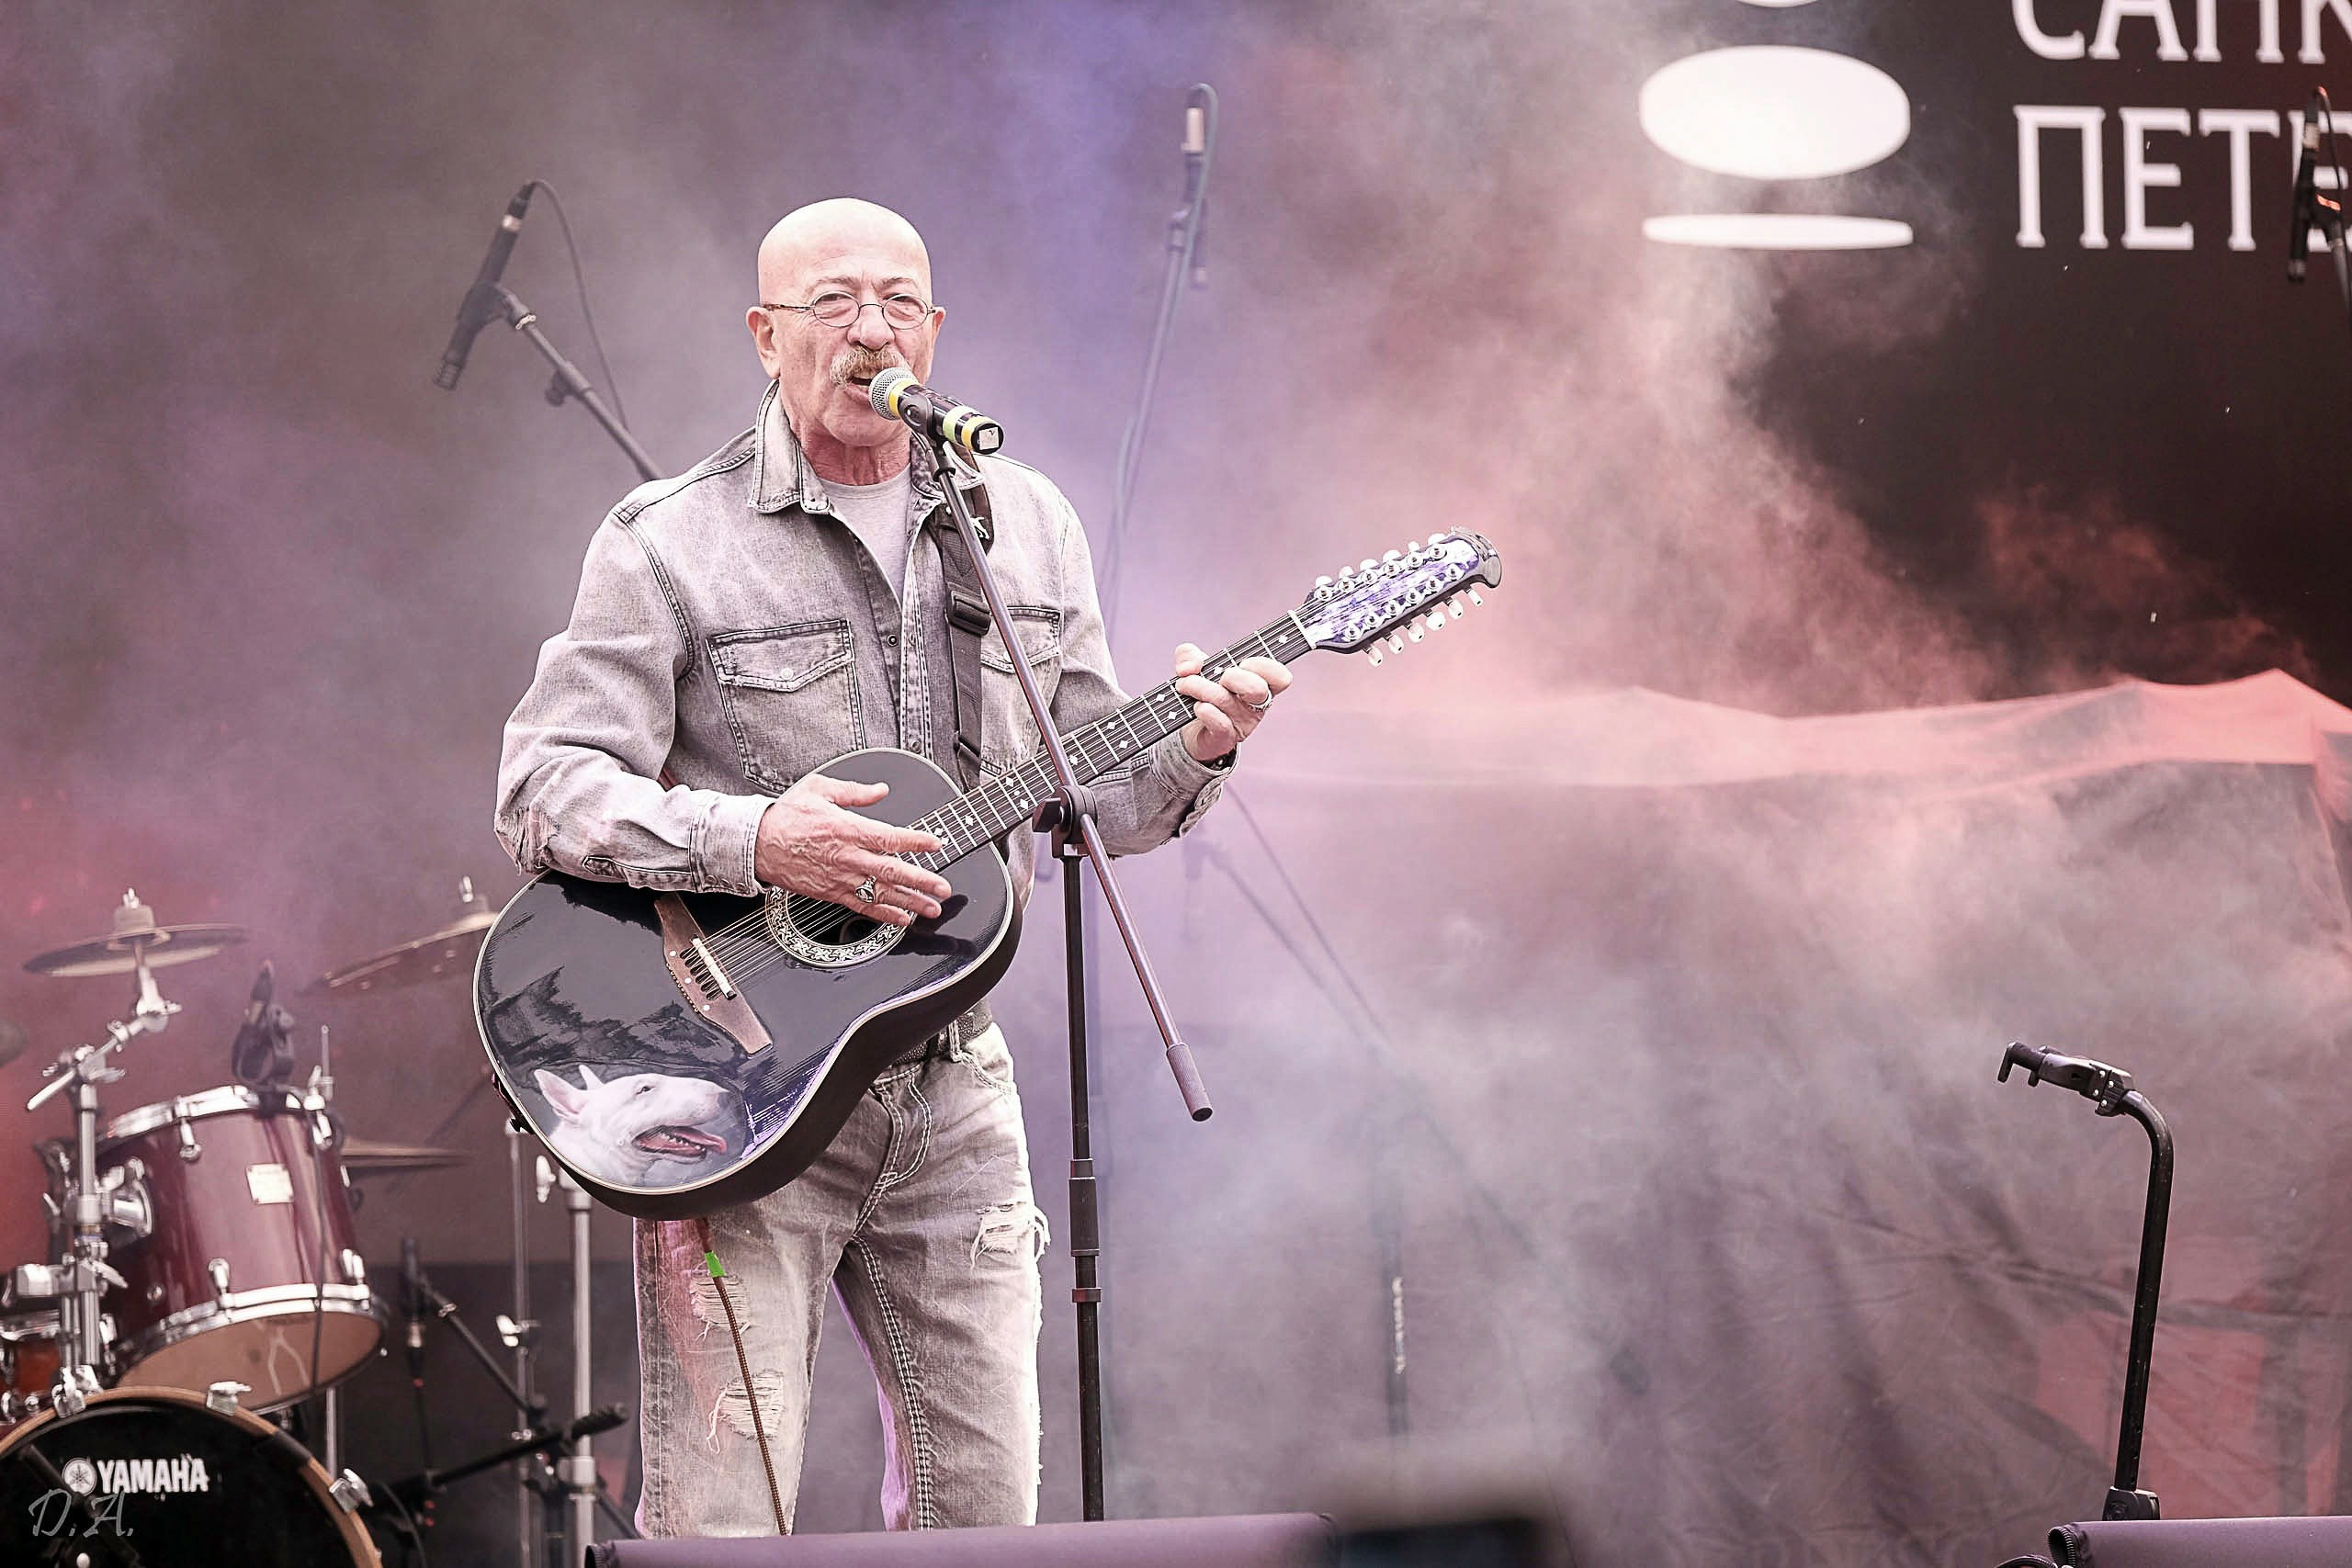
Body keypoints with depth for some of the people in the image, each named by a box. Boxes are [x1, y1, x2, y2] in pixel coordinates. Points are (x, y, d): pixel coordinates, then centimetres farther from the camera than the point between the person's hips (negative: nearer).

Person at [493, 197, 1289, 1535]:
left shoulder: (1026, 525, 10)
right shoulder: (670, 545, -6)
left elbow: (1088, 794, 15)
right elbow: (542, 790, -12)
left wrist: (1191, 749, -6)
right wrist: (752, 842, -25)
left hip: (953, 1084, 5)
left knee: (985, 1506, 7)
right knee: (723, 1523, -8)